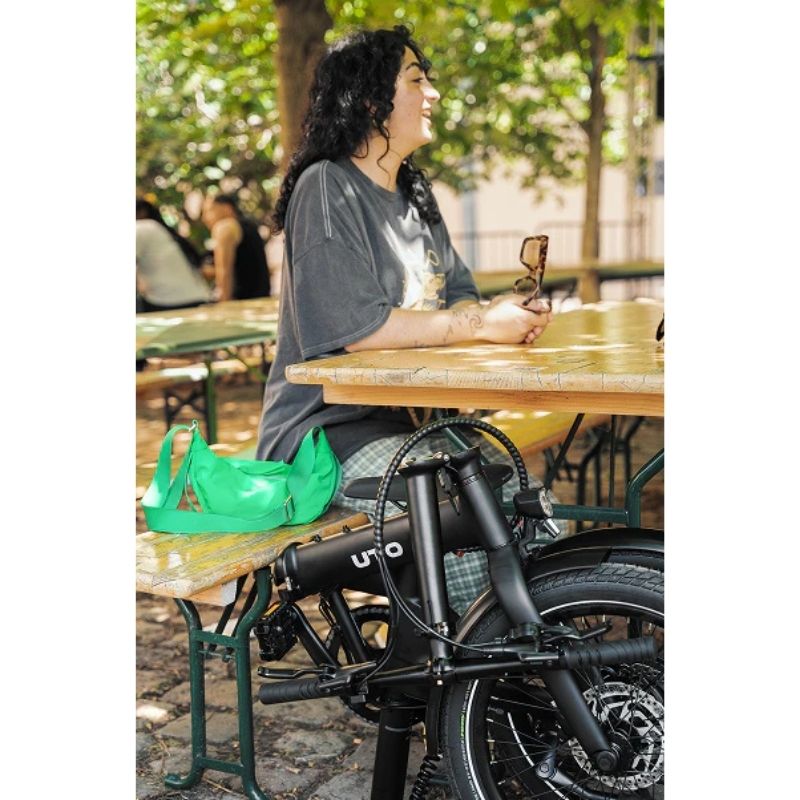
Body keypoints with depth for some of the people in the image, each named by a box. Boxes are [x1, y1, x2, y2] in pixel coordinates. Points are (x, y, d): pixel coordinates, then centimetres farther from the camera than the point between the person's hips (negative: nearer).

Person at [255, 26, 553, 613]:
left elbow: (455, 298, 12)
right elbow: (360, 328, -21)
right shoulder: (326, 188, -12)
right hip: (326, 428, -8)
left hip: (402, 415, 8)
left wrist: (508, 312, -11)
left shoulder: (415, 193, 16)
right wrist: (483, 325, -18)